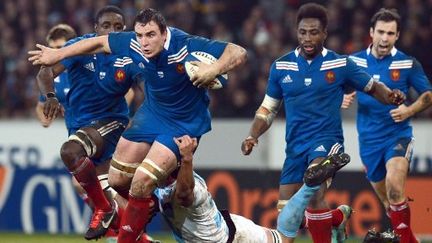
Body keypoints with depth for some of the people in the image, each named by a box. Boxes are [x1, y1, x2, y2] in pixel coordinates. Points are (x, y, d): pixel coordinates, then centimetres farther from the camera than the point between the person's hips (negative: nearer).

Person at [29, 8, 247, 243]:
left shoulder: (187, 47, -31)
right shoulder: (135, 44, -16)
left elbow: (238, 53, -34)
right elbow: (99, 43, 4)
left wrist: (214, 69, -53)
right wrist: (57, 54, 8)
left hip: (184, 124, -6)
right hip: (152, 112, 6)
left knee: (141, 183, -18)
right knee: (117, 180, 8)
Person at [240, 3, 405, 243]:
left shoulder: (340, 64, -2)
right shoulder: (281, 67, 5)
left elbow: (372, 87, 10)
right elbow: (268, 109, 14)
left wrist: (391, 97, -12)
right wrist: (252, 136, -2)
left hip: (327, 141, -4)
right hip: (295, 147, 4)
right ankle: (338, 217, 29)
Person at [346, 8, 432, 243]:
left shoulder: (407, 64, -4)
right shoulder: (355, 61, 1)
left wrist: (410, 110, -13)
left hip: (397, 135, -3)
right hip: (369, 140, 3)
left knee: (394, 189, -25)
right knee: (387, 200, 13)